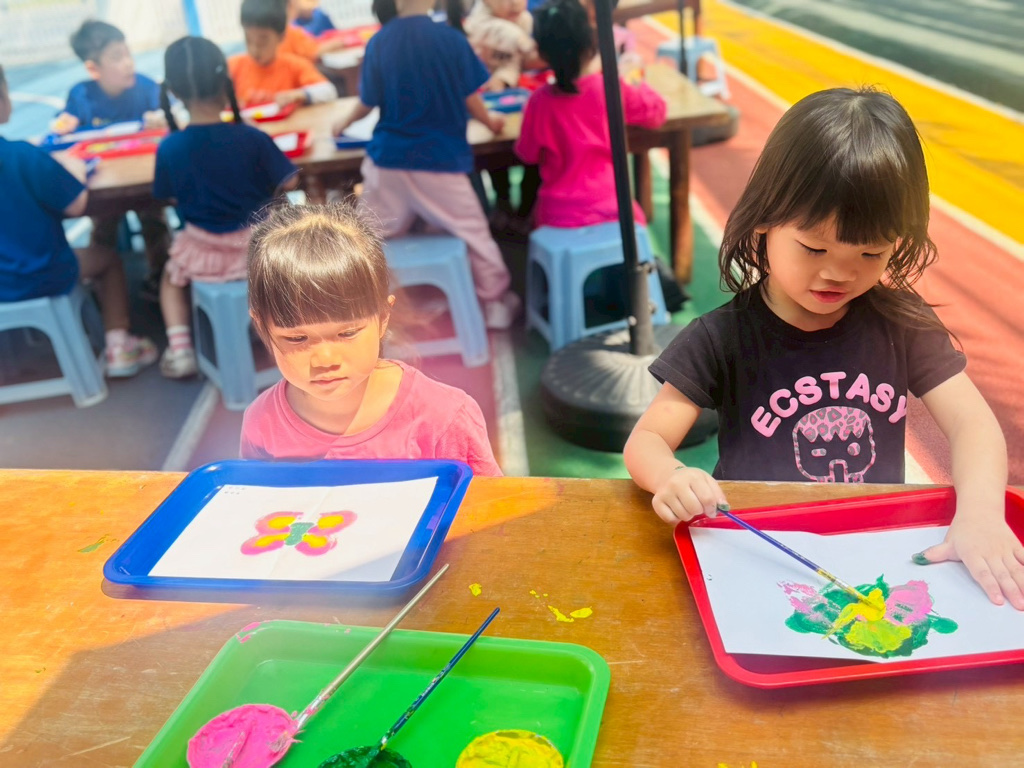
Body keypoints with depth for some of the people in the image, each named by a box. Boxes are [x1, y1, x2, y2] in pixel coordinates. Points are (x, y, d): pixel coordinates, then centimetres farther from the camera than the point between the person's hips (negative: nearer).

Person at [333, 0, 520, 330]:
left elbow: (367, 104, 4)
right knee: (472, 232, 10)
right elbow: (471, 100, -1)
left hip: (388, 158, 3)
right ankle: (495, 303, 19)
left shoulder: (378, 43, -3)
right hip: (440, 159, -2)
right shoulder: (451, 38, -8)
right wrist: (490, 122, 20)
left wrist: (345, 123, 25)